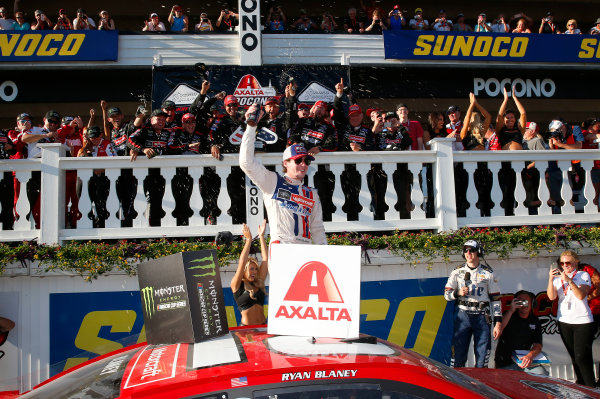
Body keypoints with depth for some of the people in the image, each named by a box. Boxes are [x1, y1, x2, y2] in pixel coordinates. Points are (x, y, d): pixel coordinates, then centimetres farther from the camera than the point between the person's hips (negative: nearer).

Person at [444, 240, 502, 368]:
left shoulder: (488, 273, 7)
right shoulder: (457, 272, 10)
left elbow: (495, 299, 6)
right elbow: (446, 294, 9)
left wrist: (498, 323, 1)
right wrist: (458, 293, -13)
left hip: (482, 316, 0)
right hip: (462, 315, 0)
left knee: (482, 356, 0)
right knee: (458, 353, -4)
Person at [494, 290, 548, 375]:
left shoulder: (534, 321, 13)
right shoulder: (509, 316, 5)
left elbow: (538, 344, 3)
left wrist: (530, 355, -20)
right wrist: (511, 310, -18)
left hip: (523, 360, 3)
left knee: (542, 373, -21)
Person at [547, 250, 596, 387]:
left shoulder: (583, 275, -1)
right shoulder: (558, 277, 9)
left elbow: (581, 295, -15)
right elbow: (551, 297, -3)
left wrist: (569, 280, -25)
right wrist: (550, 280, -16)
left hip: (582, 321, -4)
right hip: (564, 321, 4)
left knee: (582, 356, -9)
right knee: (574, 356, 11)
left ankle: (591, 388, 0)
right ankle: (581, 384, 22)